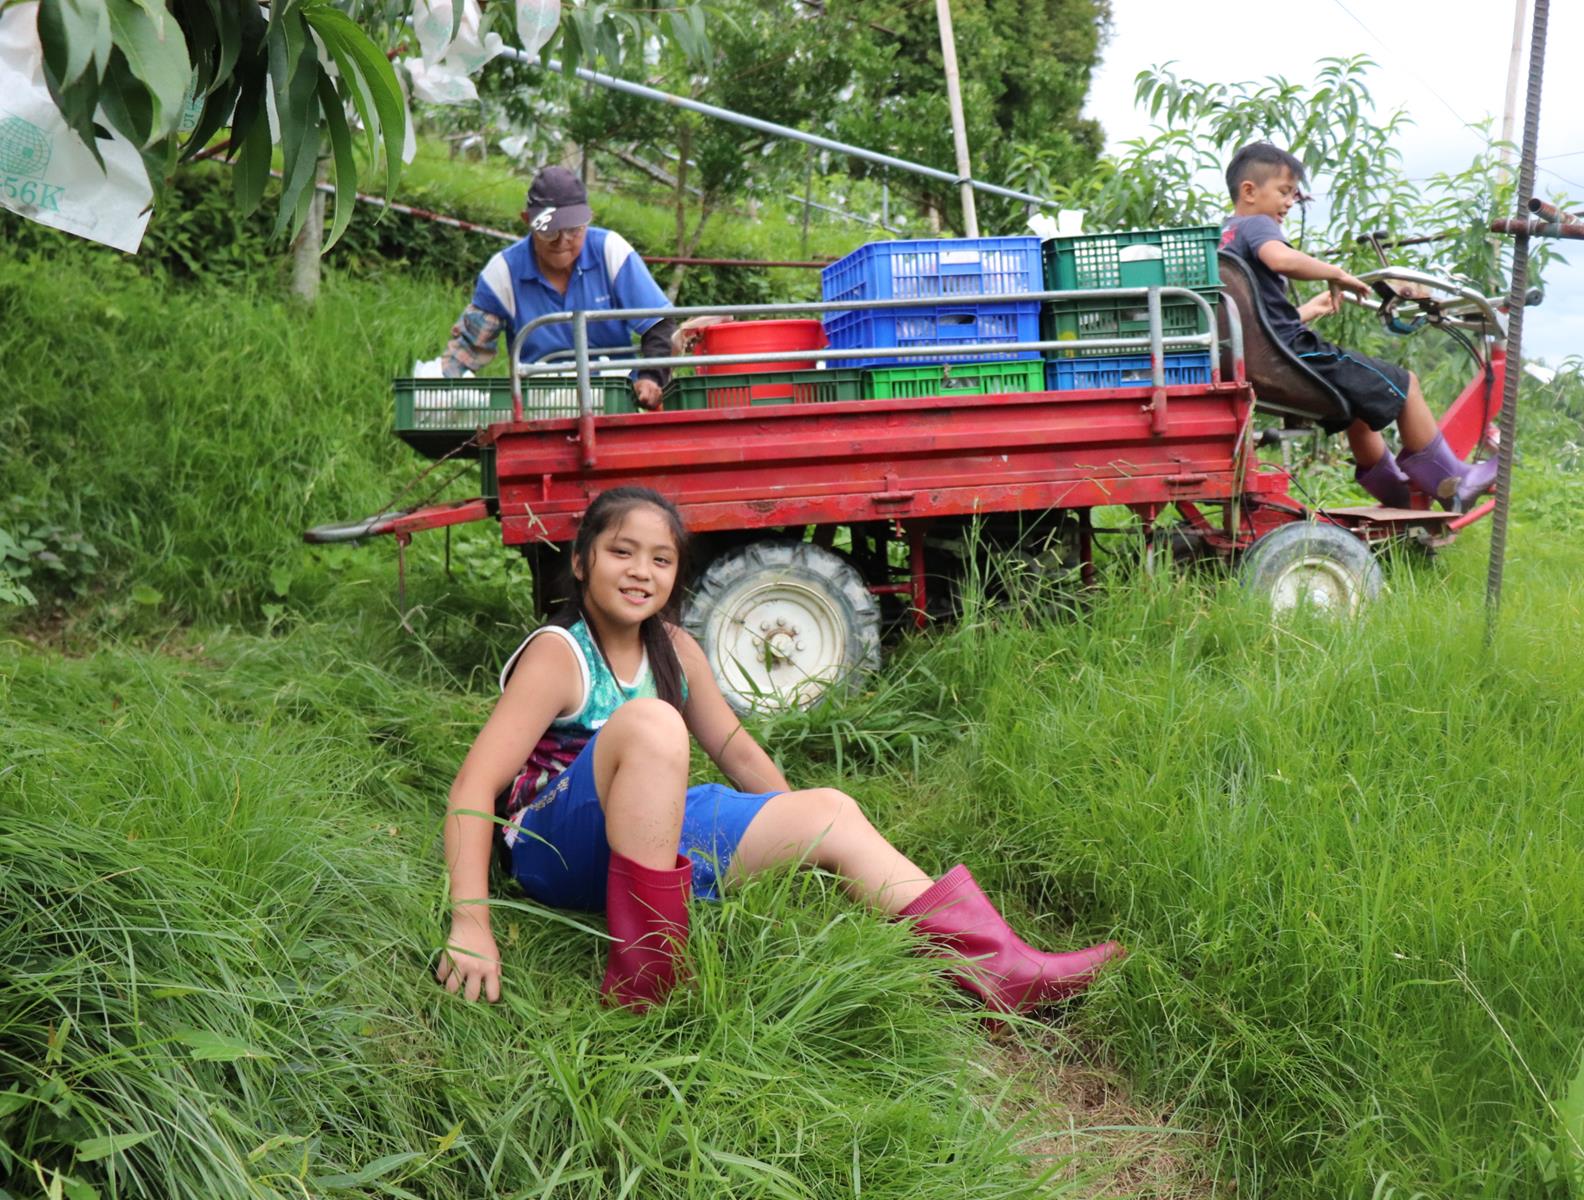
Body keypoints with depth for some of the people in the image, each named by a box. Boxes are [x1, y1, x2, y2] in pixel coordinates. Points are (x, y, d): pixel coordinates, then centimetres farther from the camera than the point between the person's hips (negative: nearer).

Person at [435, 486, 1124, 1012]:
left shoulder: (674, 650, 7)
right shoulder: (557, 656, -14)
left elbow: (735, 750, 18)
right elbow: (473, 788, -22)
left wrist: (799, 834, 14)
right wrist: (470, 928, -33)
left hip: (648, 835, 7)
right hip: (557, 854, -7)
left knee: (830, 812, -3)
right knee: (649, 723, -32)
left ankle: (1001, 972, -9)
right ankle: (644, 977, -31)